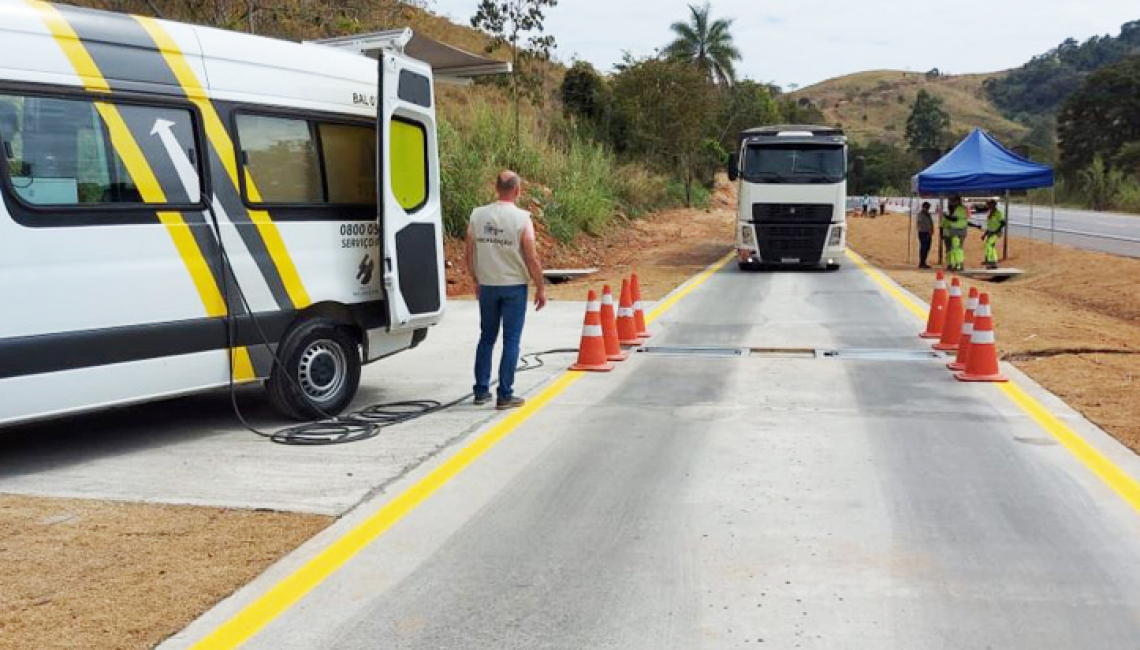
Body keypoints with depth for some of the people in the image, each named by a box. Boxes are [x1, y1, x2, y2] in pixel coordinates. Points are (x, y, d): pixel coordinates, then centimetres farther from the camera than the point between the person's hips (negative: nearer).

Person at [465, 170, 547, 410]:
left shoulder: (477, 215, 0)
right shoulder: (522, 218, -11)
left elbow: (470, 255, 6)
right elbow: (532, 258, -11)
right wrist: (540, 288, 0)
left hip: (487, 285, 4)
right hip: (514, 285, -4)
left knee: (487, 338, 15)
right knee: (511, 341, 2)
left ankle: (481, 391, 19)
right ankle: (505, 395, 4)